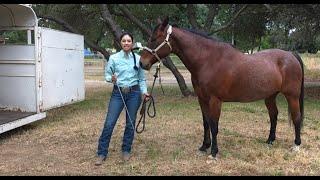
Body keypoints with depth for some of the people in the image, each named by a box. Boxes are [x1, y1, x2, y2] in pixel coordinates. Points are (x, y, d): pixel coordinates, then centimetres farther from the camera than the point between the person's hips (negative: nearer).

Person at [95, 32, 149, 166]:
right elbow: (107, 74, 1)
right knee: (109, 123, -3)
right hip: (118, 93, -1)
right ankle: (102, 153, 8)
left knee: (130, 123, 9)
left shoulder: (138, 58, 0)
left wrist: (144, 91, -7)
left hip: (134, 93, 1)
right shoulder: (114, 58, -3)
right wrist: (111, 79, -21)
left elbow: (142, 78, 5)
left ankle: (126, 151, 25)